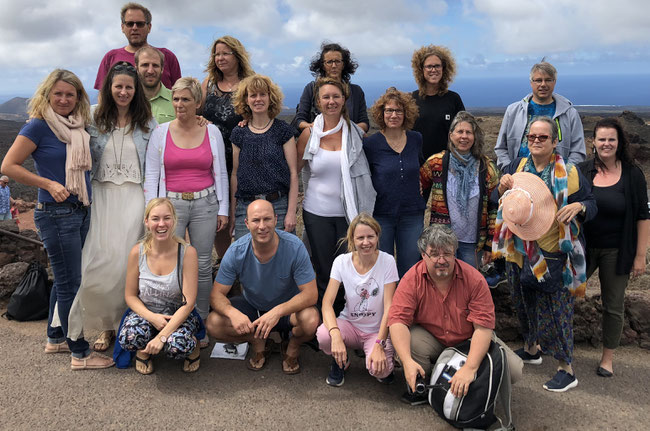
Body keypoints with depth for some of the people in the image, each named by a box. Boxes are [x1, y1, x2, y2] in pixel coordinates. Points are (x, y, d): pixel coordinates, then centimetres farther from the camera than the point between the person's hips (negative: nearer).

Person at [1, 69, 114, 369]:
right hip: (56, 214, -7)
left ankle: (55, 338, 32)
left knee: (65, 279, 16)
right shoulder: (39, 126, -9)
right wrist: (49, 184, -17)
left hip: (80, 212, 7)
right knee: (70, 283, -2)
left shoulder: (78, 126, 10)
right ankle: (80, 354, 7)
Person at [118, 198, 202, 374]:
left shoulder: (187, 252, -16)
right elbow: (130, 295, 0)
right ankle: (144, 350, 6)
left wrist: (162, 336, -27)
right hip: (146, 312, 2)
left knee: (177, 346, -33)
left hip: (178, 315, -2)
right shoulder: (137, 252, -9)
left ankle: (192, 346, 5)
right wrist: (152, 317, -19)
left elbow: (188, 302, -18)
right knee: (128, 339, -31)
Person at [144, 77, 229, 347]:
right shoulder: (161, 132, 4)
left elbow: (220, 173, 9)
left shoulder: (212, 132, 6)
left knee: (203, 265, 4)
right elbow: (151, 175, 5)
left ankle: (199, 324, 17)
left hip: (205, 203, 1)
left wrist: (223, 209, 5)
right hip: (171, 204, 0)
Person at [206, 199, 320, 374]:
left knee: (311, 320, -34)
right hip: (251, 306, 2)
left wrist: (277, 312, -42)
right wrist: (233, 313, -40)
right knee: (214, 324, -22)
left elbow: (310, 294, -25)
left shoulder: (294, 246, -25)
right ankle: (257, 342, 6)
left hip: (288, 307, -2)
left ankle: (293, 346, 3)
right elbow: (217, 294, -16)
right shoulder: (236, 251, -19)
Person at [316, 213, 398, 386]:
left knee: (379, 369, -30)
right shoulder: (342, 261, -9)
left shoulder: (387, 261, -13)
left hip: (377, 330, -2)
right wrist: (336, 335, -34)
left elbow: (389, 307, -14)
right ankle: (341, 361, 5)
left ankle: (385, 366, 10)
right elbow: (327, 302, -17)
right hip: (350, 324, 2)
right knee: (323, 335, -31)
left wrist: (379, 345, -25)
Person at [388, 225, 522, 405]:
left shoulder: (474, 279, -20)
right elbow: (398, 320, -24)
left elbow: (483, 326, -23)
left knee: (513, 370, -18)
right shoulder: (412, 279, -18)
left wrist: (469, 368, -35)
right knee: (409, 341, -32)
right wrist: (408, 361, -39)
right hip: (431, 339, 0)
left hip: (470, 341, 1)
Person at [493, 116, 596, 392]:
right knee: (524, 303, 18)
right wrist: (503, 188, -12)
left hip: (552, 254, -4)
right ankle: (531, 349, 40)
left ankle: (567, 369, 10)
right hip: (519, 251, 5)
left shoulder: (569, 173, -3)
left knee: (554, 308, -2)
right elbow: (497, 202, 11)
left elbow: (591, 205, 0)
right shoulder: (517, 167, 7)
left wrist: (578, 207, -23)